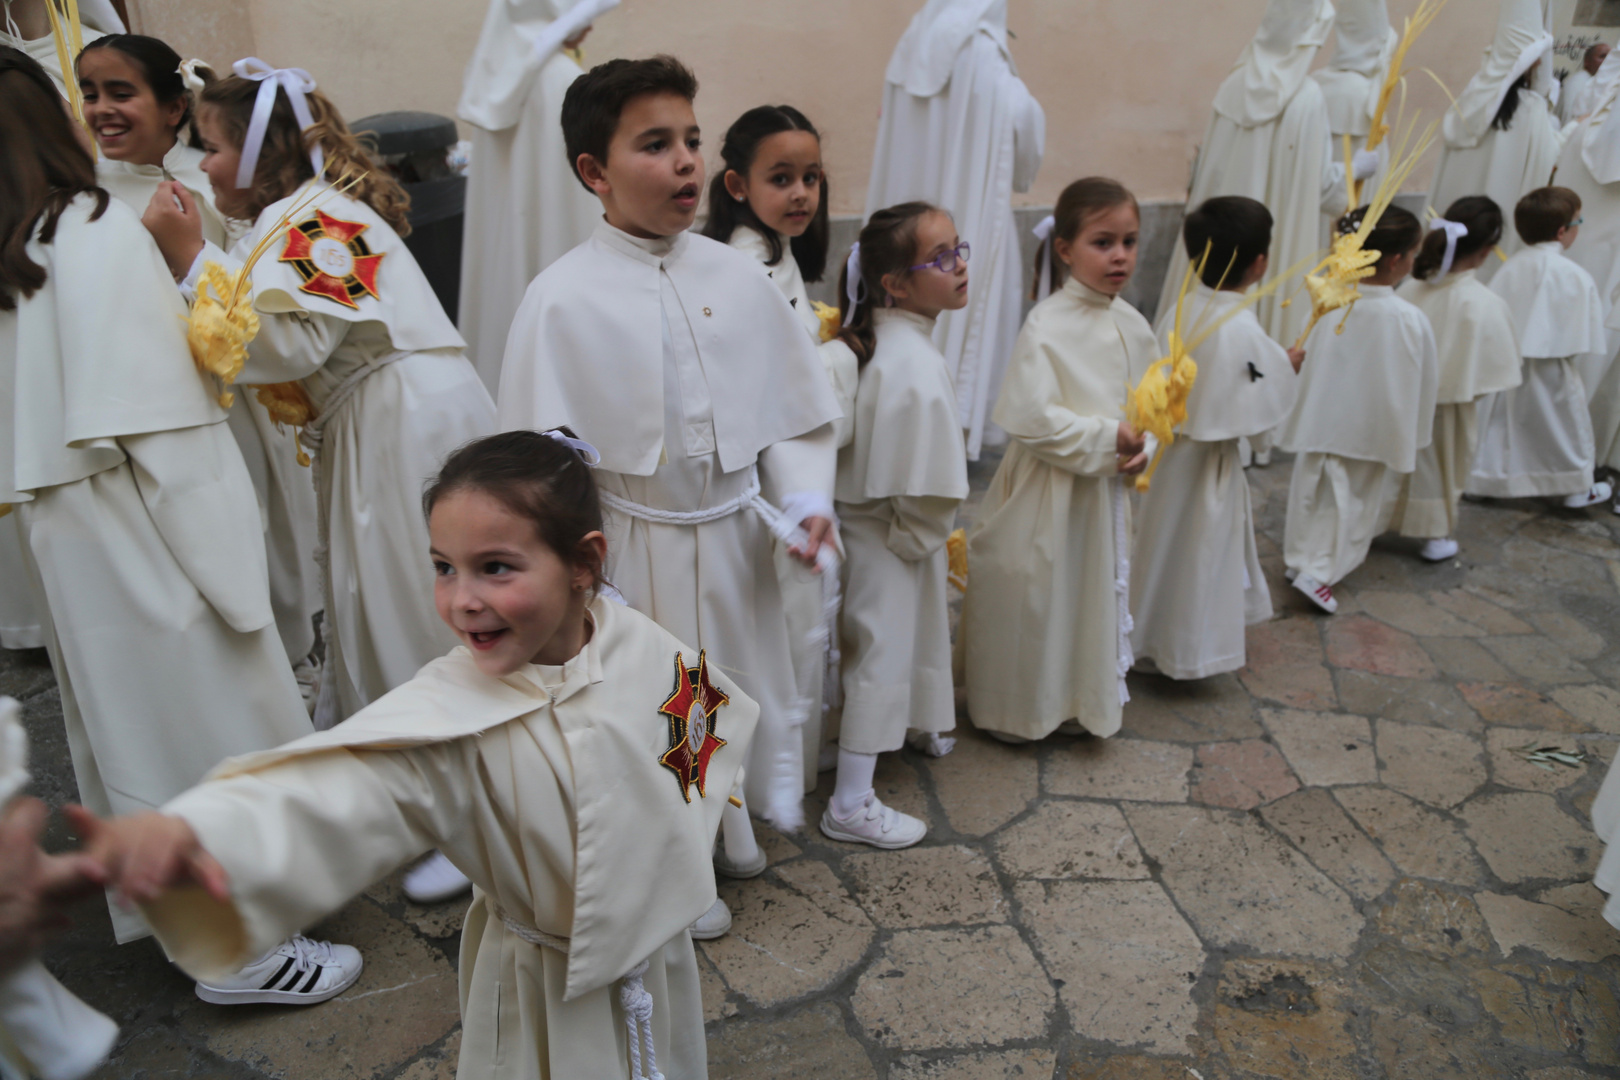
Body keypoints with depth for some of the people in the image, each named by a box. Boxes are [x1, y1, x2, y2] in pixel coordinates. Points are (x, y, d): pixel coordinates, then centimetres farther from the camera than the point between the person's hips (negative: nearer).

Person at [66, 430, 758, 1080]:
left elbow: (713, 712, 2)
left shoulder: (643, 647, -18)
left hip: (658, 948, 4)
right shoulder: (451, 716, -29)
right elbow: (339, 789, -46)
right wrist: (191, 831, -63)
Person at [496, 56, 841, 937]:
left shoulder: (737, 278, -1)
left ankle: (728, 830, 50)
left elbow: (795, 409, 6)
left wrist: (806, 500, -9)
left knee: (741, 688, 21)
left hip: (736, 538, 5)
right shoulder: (564, 300, -13)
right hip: (634, 545, -4)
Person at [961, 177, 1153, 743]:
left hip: (1107, 492, 7)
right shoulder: (1047, 325, -19)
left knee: (1097, 592, 20)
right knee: (1033, 597, 7)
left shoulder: (1132, 324, 3)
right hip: (1047, 492, -7)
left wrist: (1141, 447, -9)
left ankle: (1083, 701, 41)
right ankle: (1016, 710, 29)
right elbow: (1032, 420, -26)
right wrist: (1105, 438, -22)